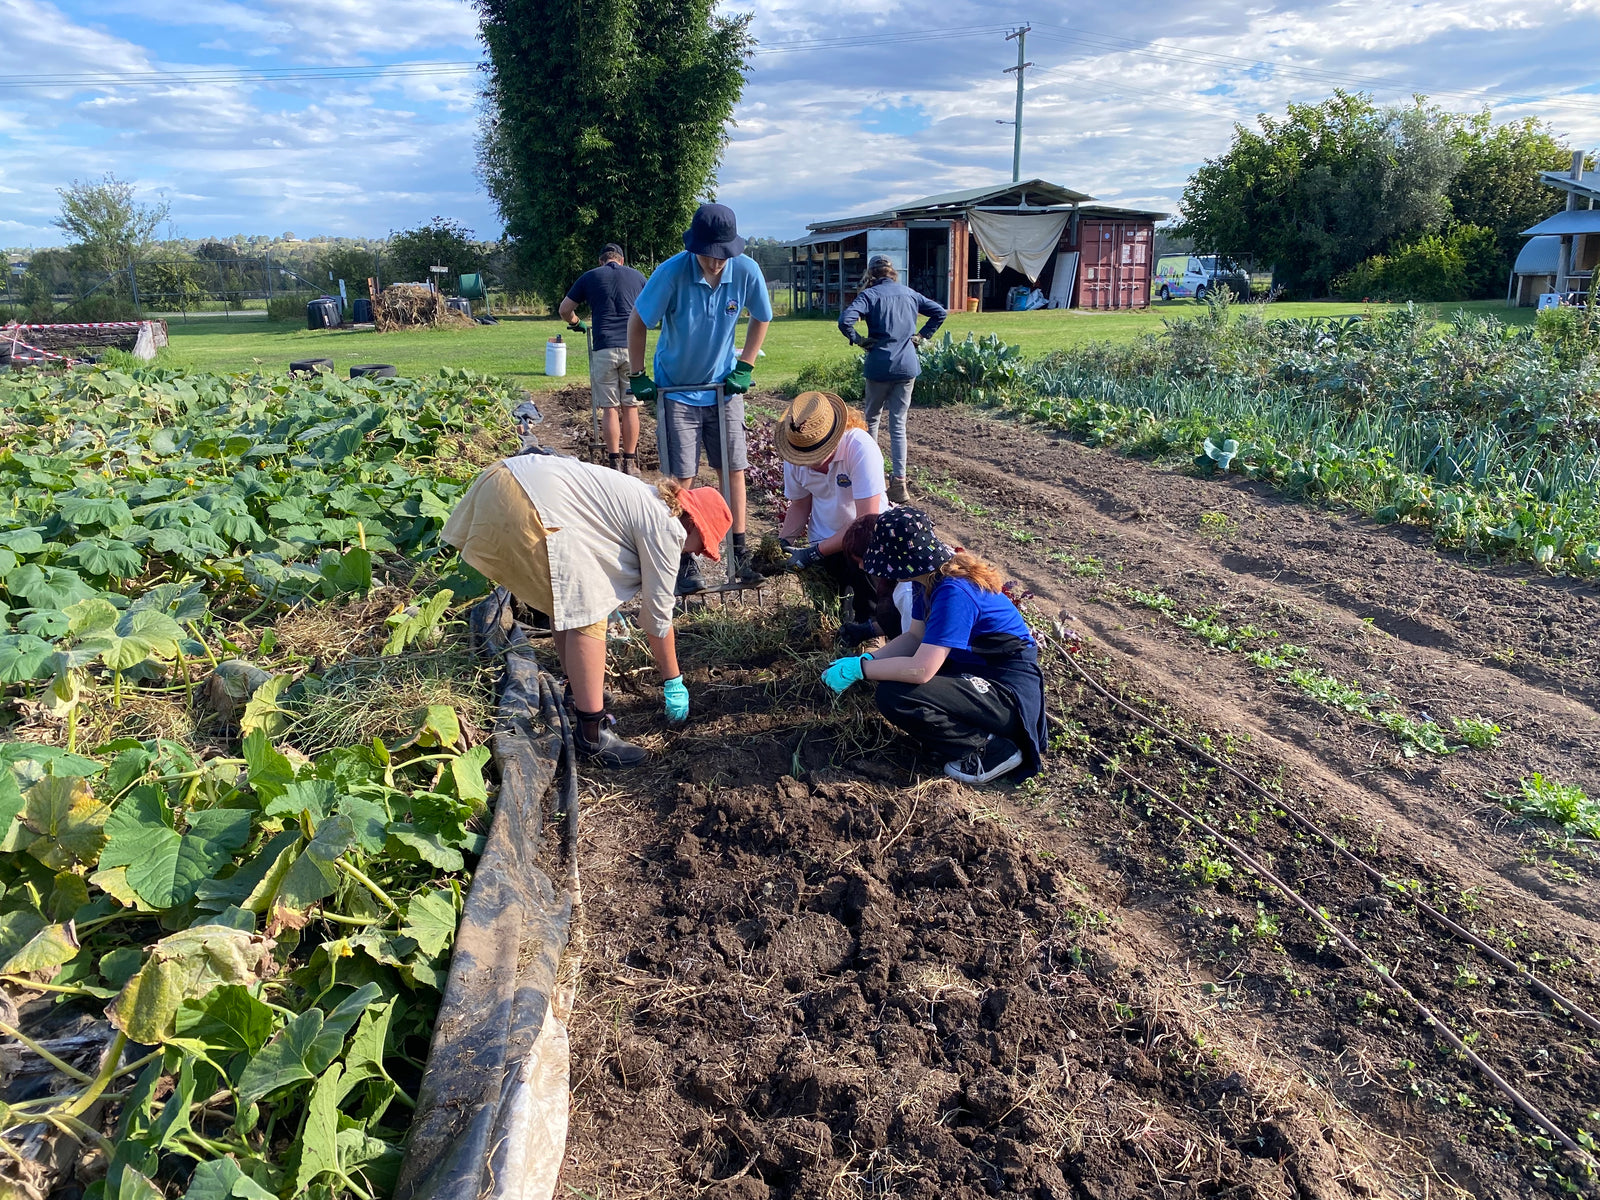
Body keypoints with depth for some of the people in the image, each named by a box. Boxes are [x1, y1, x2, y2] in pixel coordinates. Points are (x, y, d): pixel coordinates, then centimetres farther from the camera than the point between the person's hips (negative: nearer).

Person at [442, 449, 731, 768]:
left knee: (569, 602, 22)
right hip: (533, 505, -11)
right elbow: (658, 614, 1)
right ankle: (591, 735, -2)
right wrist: (674, 683, 11)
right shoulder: (665, 527, -4)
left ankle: (577, 693, 36)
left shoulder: (650, 502, 23)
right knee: (585, 611, -5)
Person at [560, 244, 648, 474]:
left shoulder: (589, 277, 10)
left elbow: (565, 309, 15)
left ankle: (614, 461, 4)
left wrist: (576, 324, 34)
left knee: (609, 408, 4)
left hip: (604, 349, -1)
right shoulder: (637, 276, 13)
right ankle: (630, 462, 9)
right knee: (630, 407, 5)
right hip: (632, 348, 1)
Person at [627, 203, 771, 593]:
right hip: (676, 389, -2)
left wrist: (744, 368, -1)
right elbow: (637, 322, -11)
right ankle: (684, 562, 10)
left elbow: (761, 318, 3)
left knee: (733, 470, 4)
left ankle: (739, 554, 15)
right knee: (681, 479, -1)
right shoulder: (672, 272, -23)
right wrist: (637, 377, -8)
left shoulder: (747, 272, -16)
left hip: (723, 387, 3)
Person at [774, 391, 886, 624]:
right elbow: (800, 507, 5)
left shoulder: (860, 449, -27)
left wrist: (815, 552, -25)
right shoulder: (794, 457, -11)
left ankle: (868, 622, -4)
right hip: (825, 541, 4)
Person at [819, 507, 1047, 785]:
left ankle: (991, 750, -7)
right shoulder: (933, 577, 0)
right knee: (892, 672, 7)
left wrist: (858, 668, -20)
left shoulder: (953, 593, -28)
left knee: (893, 697, -23)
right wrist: (868, 659, -5)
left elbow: (920, 670, -31)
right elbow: (916, 637, 9)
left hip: (1008, 693, -10)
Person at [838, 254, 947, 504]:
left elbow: (845, 320, -19)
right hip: (907, 366, 3)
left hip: (880, 366, -3)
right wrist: (921, 336, 15)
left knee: (872, 419, 15)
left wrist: (858, 340, -5)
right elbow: (939, 312, 17)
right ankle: (898, 483, -3)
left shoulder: (870, 294, -4)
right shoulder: (909, 294, 10)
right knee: (898, 425, 4)